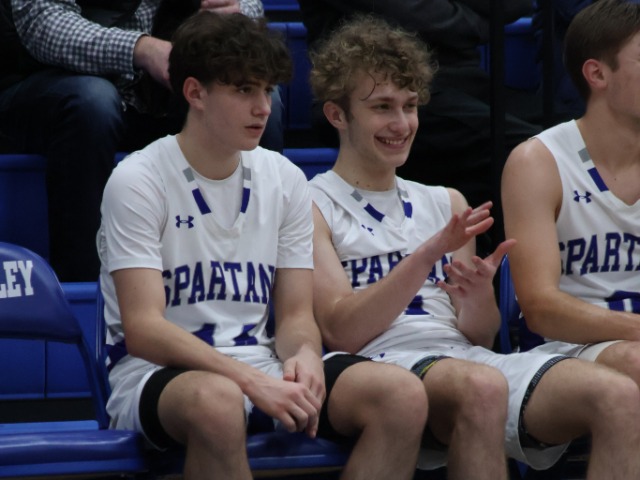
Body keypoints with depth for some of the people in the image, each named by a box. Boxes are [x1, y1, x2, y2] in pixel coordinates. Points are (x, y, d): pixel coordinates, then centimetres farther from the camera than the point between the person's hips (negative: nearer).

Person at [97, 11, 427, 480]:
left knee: (403, 394, -20)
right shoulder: (138, 181, -7)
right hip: (156, 374, -5)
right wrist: (251, 381, -28)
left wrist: (304, 354, -16)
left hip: (262, 367, 5)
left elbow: (296, 316, 10)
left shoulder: (286, 180, 10)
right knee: (216, 400, -41)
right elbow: (143, 330, -16)